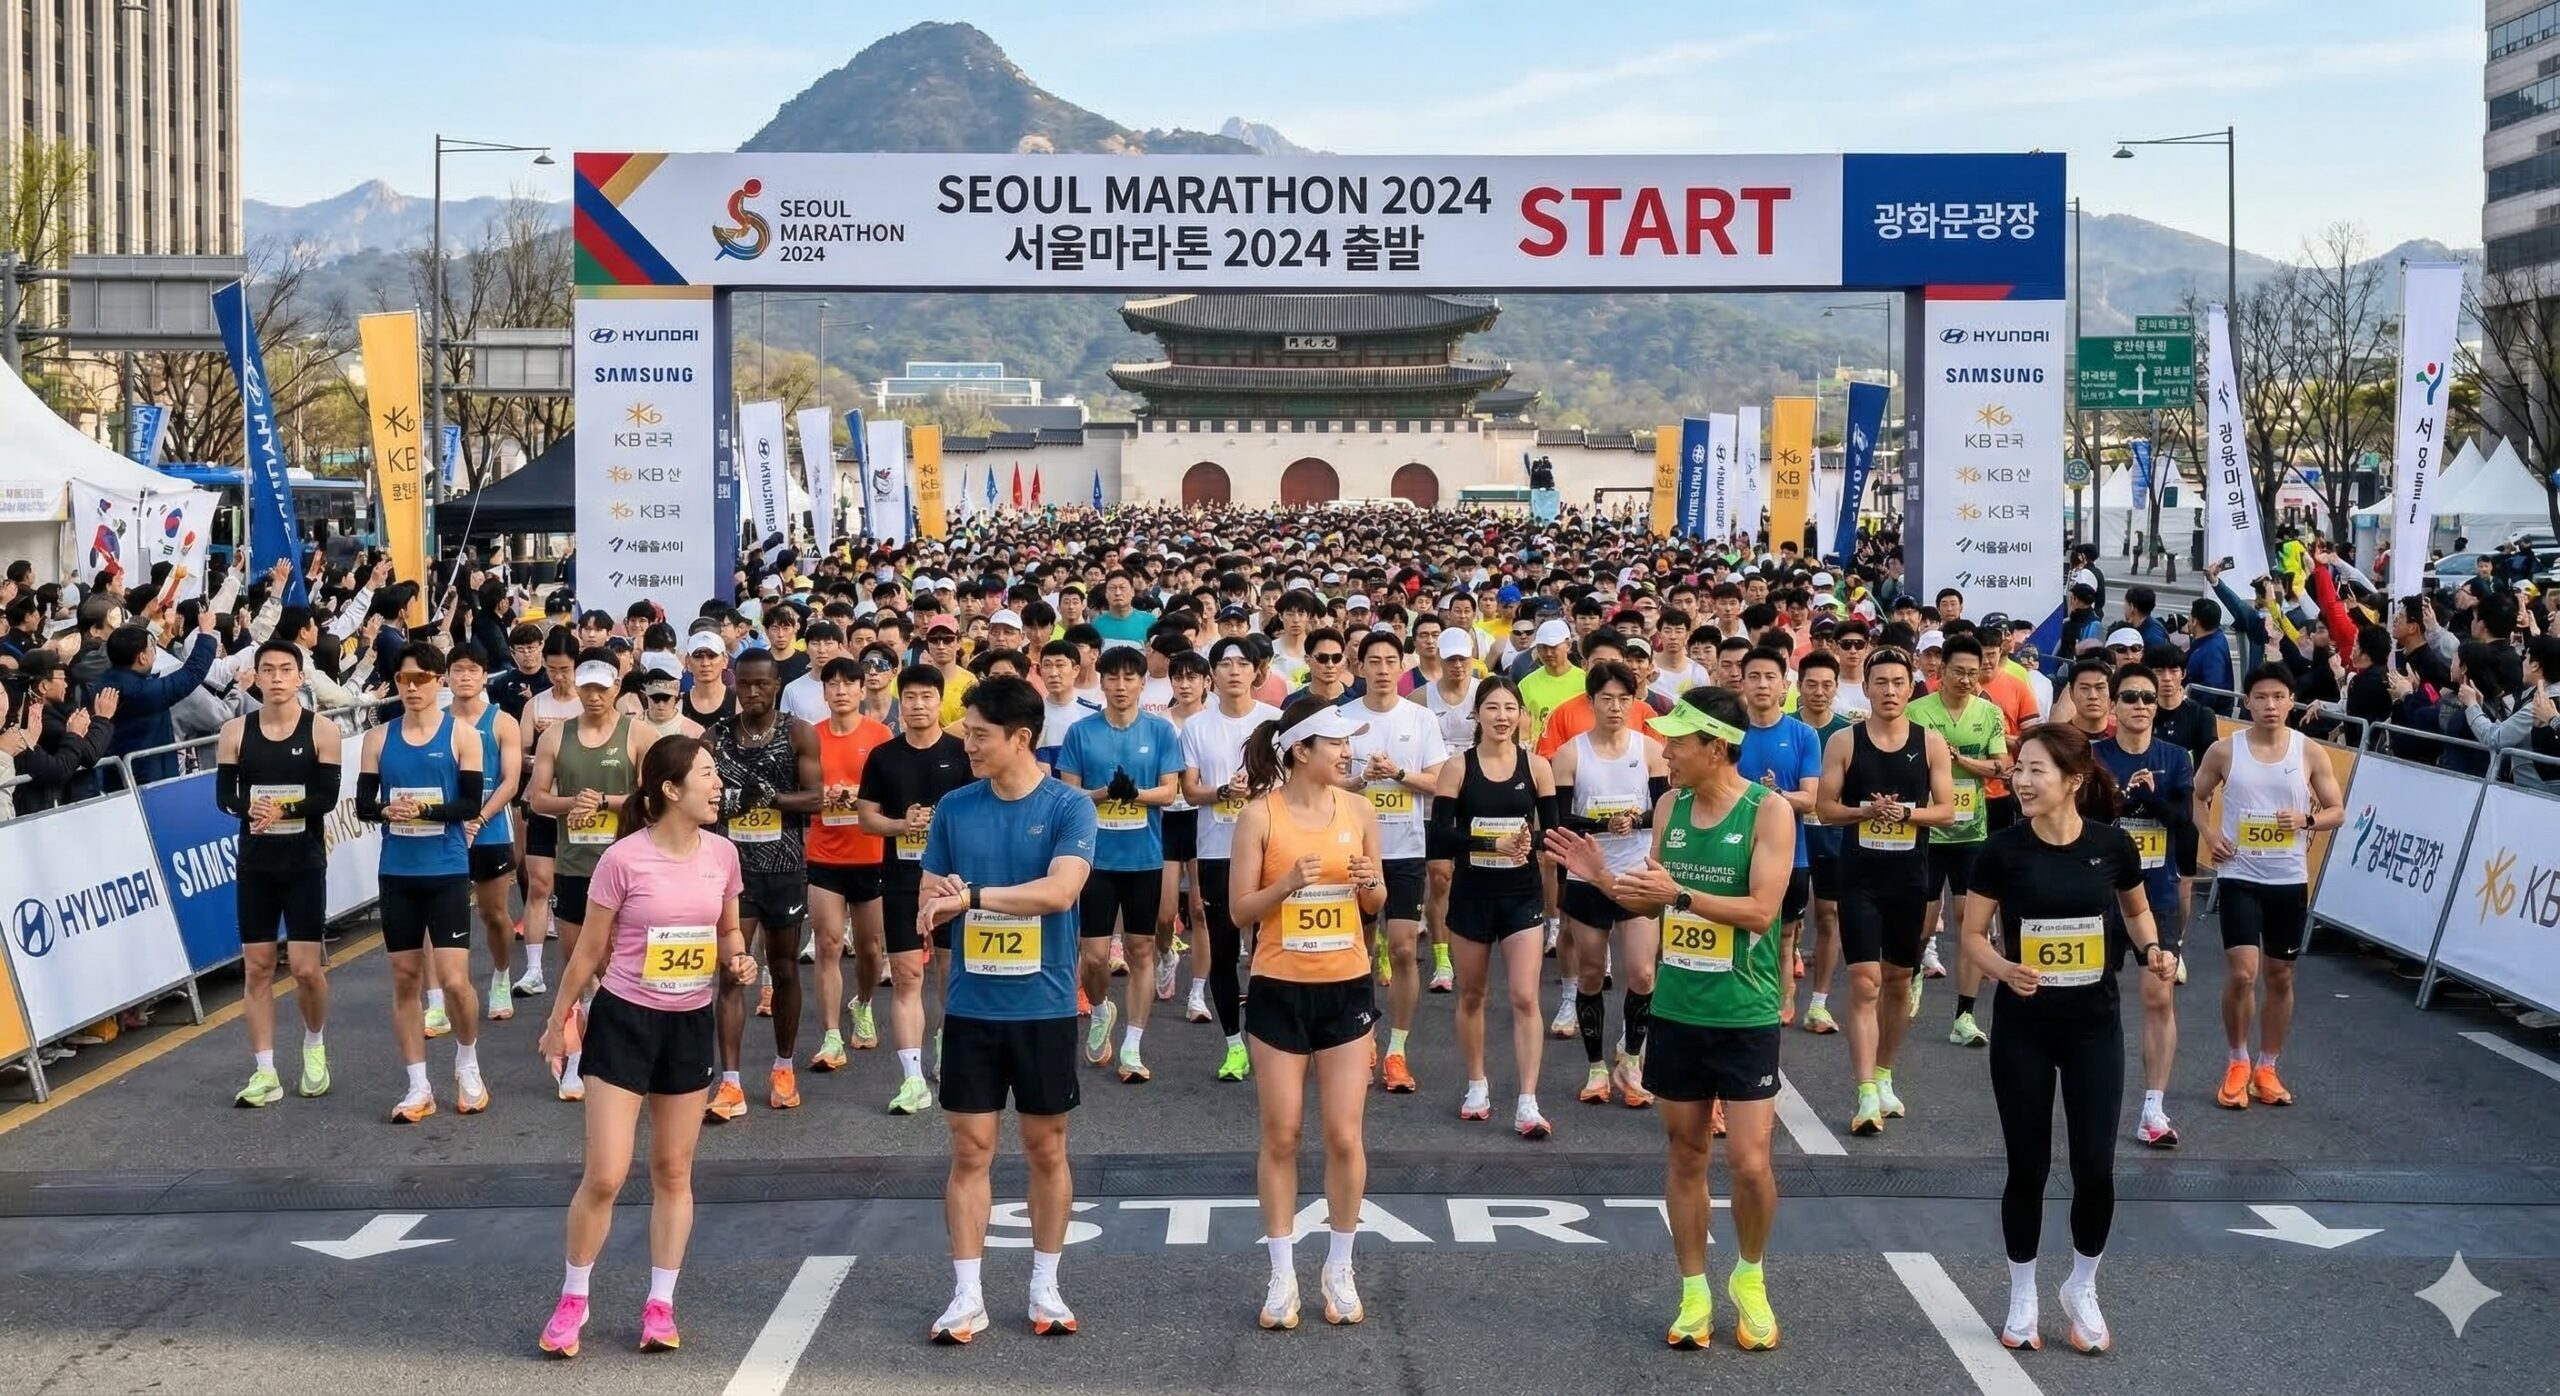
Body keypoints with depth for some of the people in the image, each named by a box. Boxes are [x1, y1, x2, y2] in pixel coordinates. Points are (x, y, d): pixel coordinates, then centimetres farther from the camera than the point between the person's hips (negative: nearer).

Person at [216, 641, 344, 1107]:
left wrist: (284, 810, -26)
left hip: (305, 862, -2)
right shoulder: (235, 731, 3)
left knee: (306, 967, -5)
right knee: (256, 966, 3)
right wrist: (249, 808, -22)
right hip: (255, 862, 2)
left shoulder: (321, 731, -4)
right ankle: (264, 1072, 9)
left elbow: (327, 797, -11)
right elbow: (224, 793, -1)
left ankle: (315, 1046, 23)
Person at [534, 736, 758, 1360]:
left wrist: (738, 960, -8)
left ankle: (660, 1306, 21)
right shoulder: (624, 858, -16)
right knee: (604, 1176, -5)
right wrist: (559, 1019, 3)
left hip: (690, 1024, 4)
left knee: (673, 1172, 11)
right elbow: (589, 949, -5)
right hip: (624, 1021, -4)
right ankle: (572, 1301, 15)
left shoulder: (721, 853, -2)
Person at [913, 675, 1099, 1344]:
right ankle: (967, 1297, 11)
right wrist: (941, 900, -17)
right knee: (971, 1150, 4)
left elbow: (1060, 889, -22)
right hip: (971, 1007, 2)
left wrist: (971, 896, -23)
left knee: (1046, 1149, 8)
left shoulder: (1069, 807, -7)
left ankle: (1045, 1289, 21)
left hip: (1044, 1007, -2)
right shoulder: (954, 808, 3)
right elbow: (927, 898, 7)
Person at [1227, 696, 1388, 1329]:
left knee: (1344, 1136, 2)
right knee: (1281, 1136, 5)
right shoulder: (1260, 815, -8)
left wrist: (1371, 884, -12)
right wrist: (1288, 884, -23)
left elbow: (1375, 906, 10)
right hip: (1280, 989, -2)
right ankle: (1282, 1276, 17)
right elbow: (1241, 909, -6)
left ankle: (1339, 1270, 19)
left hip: (1347, 986, 2)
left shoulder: (1359, 811, 1)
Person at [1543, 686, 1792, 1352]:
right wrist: (1605, 880, -5)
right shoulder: (1670, 806, 5)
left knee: (1750, 1162, -5)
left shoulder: (1769, 811, -11)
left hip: (1744, 1015, -5)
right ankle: (1694, 1292, 22)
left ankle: (1750, 1278, 20)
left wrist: (1678, 891, -24)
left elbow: (1762, 909, -19)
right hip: (1676, 1009, 5)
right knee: (1684, 1151, 10)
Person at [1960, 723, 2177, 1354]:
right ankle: (2022, 1298, 24)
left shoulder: (2112, 844, -7)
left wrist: (2151, 950, -8)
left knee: (2095, 1170, -1)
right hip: (2023, 1026, -1)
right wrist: (2005, 968, -23)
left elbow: (2136, 909, 11)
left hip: (2094, 1025, 1)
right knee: (2028, 1166, 6)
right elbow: (1973, 935, -4)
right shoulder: (2002, 849, -10)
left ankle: (2082, 1288, 24)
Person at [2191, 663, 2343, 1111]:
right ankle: (2238, 1063, 9)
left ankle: (2267, 1069, 24)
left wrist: (2307, 819, -16)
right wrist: (2210, 834, -5)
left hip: (2290, 879, 2)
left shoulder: (2310, 752, -1)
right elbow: (2197, 796, 12)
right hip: (2239, 876, -2)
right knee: (2243, 973, -11)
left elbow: (2337, 811, 5)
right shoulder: (2225, 750, -3)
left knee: (2280, 976, 10)